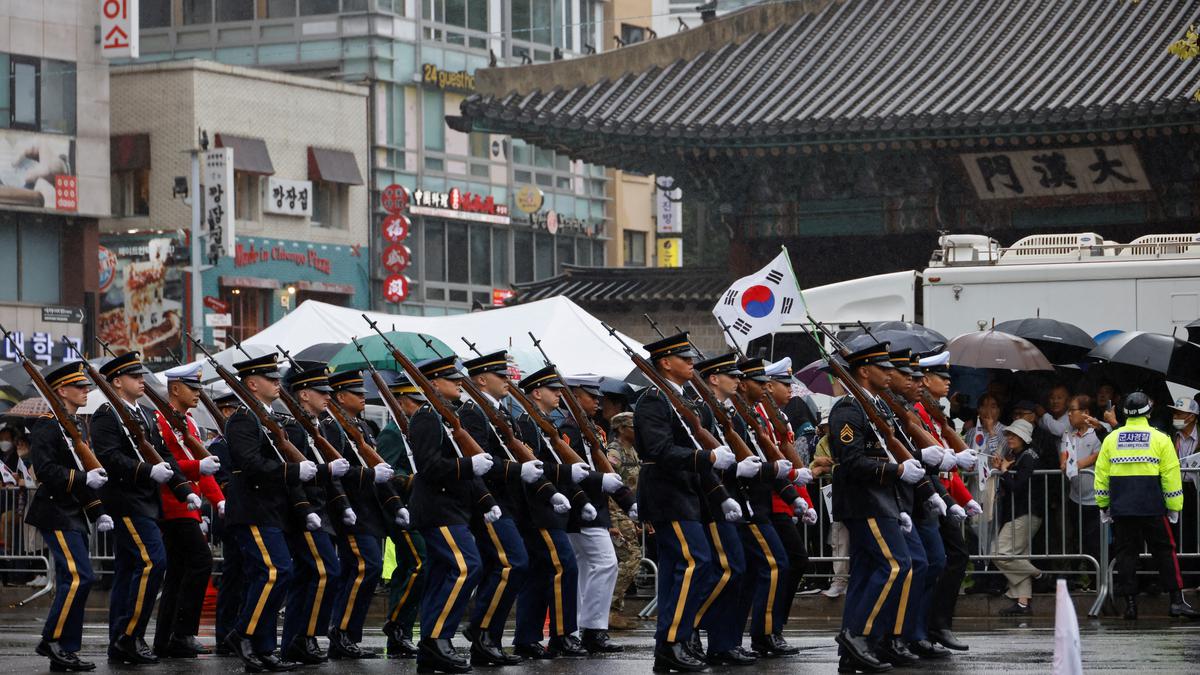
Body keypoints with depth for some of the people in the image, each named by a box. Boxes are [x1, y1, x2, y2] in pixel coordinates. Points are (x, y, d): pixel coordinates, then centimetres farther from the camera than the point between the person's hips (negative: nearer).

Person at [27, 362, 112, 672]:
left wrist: (98, 513, 15)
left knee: (71, 582, 8)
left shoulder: (78, 426, 18)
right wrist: (84, 479, -26)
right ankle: (52, 641, -8)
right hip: (56, 514, -9)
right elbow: (45, 470, -21)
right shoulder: (47, 426, -11)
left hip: (74, 515, 9)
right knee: (80, 577, -16)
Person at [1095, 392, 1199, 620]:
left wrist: (1103, 505, 16)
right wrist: (1174, 507, 3)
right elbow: (1171, 475, -3)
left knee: (1126, 554, 7)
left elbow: (1101, 474, 8)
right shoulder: (1160, 439, -2)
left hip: (1121, 508, 2)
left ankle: (1130, 603, 5)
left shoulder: (1111, 439, 6)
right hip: (1153, 508, -2)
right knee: (1164, 552, 4)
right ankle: (1177, 601, -1)